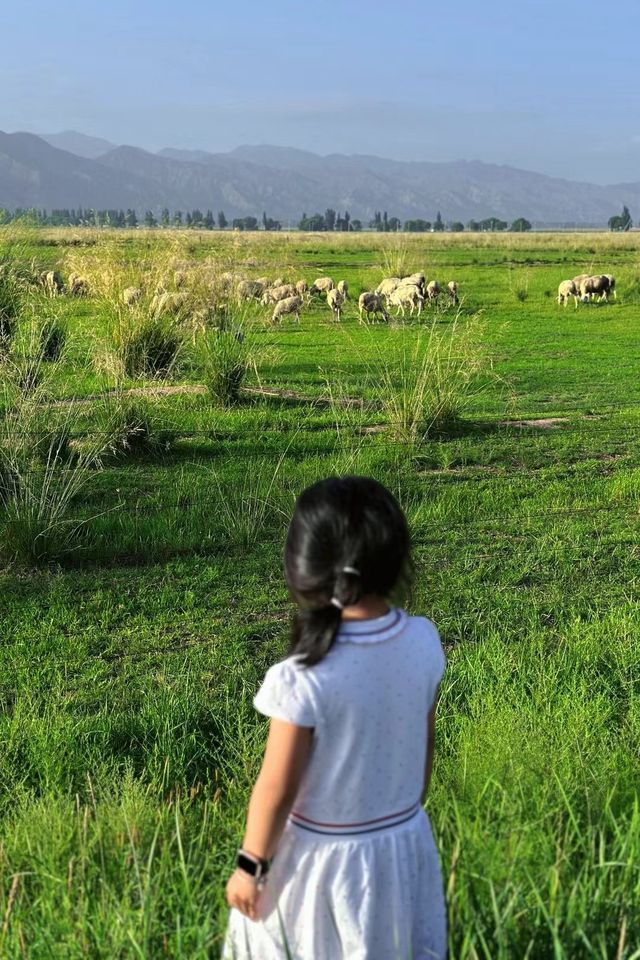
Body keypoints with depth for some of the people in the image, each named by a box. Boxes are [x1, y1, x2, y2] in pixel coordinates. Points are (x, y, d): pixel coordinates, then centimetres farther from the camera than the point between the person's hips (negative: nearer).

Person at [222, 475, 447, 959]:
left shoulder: (302, 679, -28)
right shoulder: (424, 641, -13)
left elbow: (278, 789, -18)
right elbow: (426, 744, 2)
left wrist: (250, 865, -1)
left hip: (325, 858, -4)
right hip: (406, 843, 5)